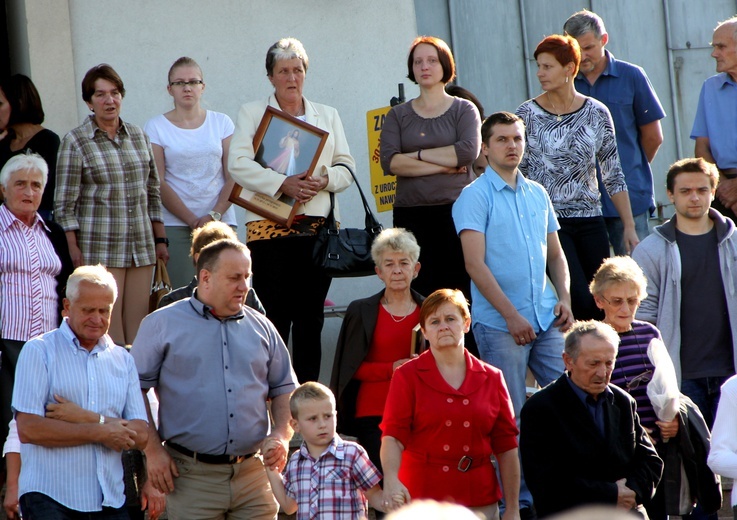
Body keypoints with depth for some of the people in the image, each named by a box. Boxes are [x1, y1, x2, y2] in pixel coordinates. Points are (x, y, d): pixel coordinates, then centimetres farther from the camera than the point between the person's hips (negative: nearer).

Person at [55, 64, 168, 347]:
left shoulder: (138, 136, 12)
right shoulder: (75, 141, -2)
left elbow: (153, 192, 17)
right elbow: (65, 203, -4)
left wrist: (160, 240, 13)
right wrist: (74, 251, -9)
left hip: (142, 246, 4)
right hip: (99, 248, -4)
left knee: (139, 331, 2)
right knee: (109, 330, -8)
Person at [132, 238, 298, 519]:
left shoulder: (262, 328, 14)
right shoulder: (162, 325, 2)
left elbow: (284, 389, 19)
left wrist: (281, 435, 1)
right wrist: (153, 450, -6)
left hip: (253, 474, 3)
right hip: (191, 476, -3)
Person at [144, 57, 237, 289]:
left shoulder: (222, 123, 11)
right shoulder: (156, 127, 5)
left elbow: (233, 177, 6)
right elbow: (158, 184, -1)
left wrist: (215, 215, -9)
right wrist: (193, 221, -9)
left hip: (221, 223, 2)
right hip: (175, 224, -2)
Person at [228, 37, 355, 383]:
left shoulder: (328, 116, 20)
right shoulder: (252, 113, 9)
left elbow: (346, 167, 13)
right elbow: (239, 163, -5)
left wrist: (325, 179, -9)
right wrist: (283, 184, -17)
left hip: (318, 225, 3)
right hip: (269, 225, -3)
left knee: (311, 318, 2)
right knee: (273, 315, -9)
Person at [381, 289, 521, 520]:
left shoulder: (491, 378, 10)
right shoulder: (407, 376, 3)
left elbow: (506, 448, 9)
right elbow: (393, 436, -8)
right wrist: (391, 480, -28)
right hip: (422, 501, -2)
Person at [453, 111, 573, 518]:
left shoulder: (537, 194, 14)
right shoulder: (475, 197, -5)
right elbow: (475, 263, -12)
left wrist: (564, 298, 4)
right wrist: (511, 315, -16)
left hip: (546, 320, 6)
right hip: (499, 324, -6)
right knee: (511, 417, -2)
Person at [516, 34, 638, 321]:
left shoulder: (597, 113, 4)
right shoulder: (528, 114, -2)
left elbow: (613, 175, 8)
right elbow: (515, 173, 2)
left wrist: (629, 226, 6)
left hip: (590, 222, 3)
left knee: (603, 304, 2)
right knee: (582, 304, -13)